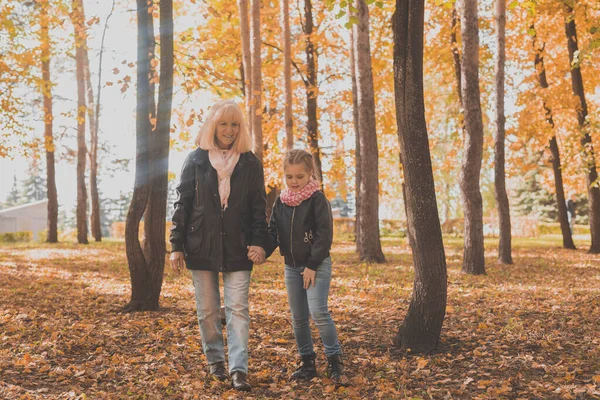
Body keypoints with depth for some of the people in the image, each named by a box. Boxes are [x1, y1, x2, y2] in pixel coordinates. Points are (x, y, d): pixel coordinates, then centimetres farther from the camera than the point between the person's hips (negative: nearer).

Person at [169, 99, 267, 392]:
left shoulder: (250, 163, 5)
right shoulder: (196, 161, 3)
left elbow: (258, 206, 4)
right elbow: (182, 204, 3)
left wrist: (259, 241, -9)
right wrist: (176, 246, -2)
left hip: (237, 248, 0)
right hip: (201, 247, 1)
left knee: (237, 309, -6)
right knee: (208, 310, 8)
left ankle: (239, 370, -7)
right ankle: (215, 361, 24)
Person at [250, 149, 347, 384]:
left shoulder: (317, 200, -10)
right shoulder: (280, 202, 6)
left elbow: (324, 235, -13)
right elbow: (273, 233, 6)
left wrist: (312, 265, -16)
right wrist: (262, 251, -14)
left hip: (317, 265, -6)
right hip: (292, 267, 6)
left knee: (318, 311, -18)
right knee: (298, 318, 10)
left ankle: (334, 360, -5)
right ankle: (307, 362, 23)